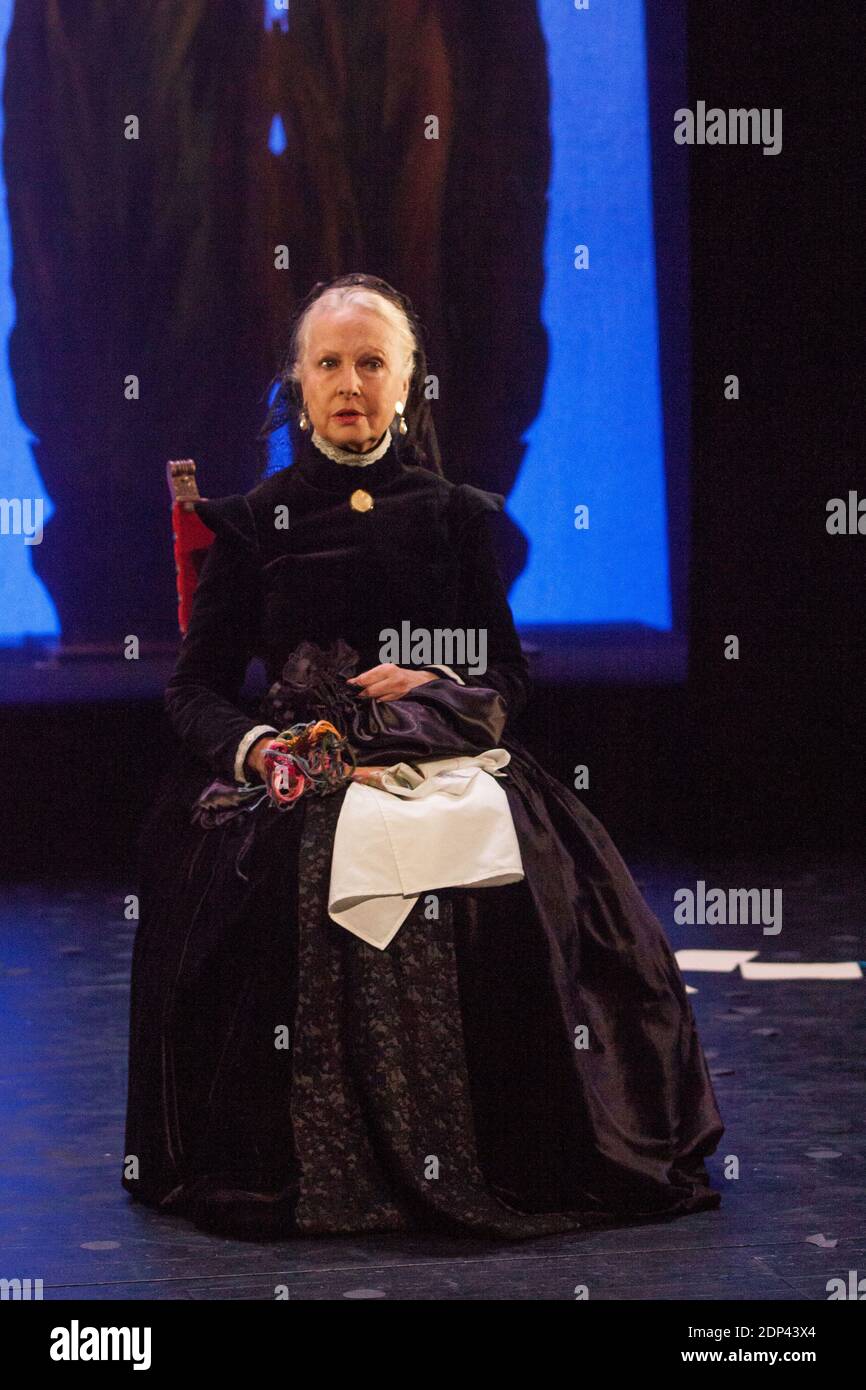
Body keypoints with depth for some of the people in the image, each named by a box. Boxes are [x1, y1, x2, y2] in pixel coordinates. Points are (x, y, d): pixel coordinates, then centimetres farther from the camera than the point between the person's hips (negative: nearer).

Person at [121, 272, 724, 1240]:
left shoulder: (456, 516, 15)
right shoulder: (256, 523, 12)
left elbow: (511, 677, 13)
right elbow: (197, 688, 8)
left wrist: (438, 685, -8)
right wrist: (256, 748, -13)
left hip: (448, 762, 1)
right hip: (296, 768, -1)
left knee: (521, 892, -31)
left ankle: (498, 1154, -17)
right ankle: (319, 1164, -20)